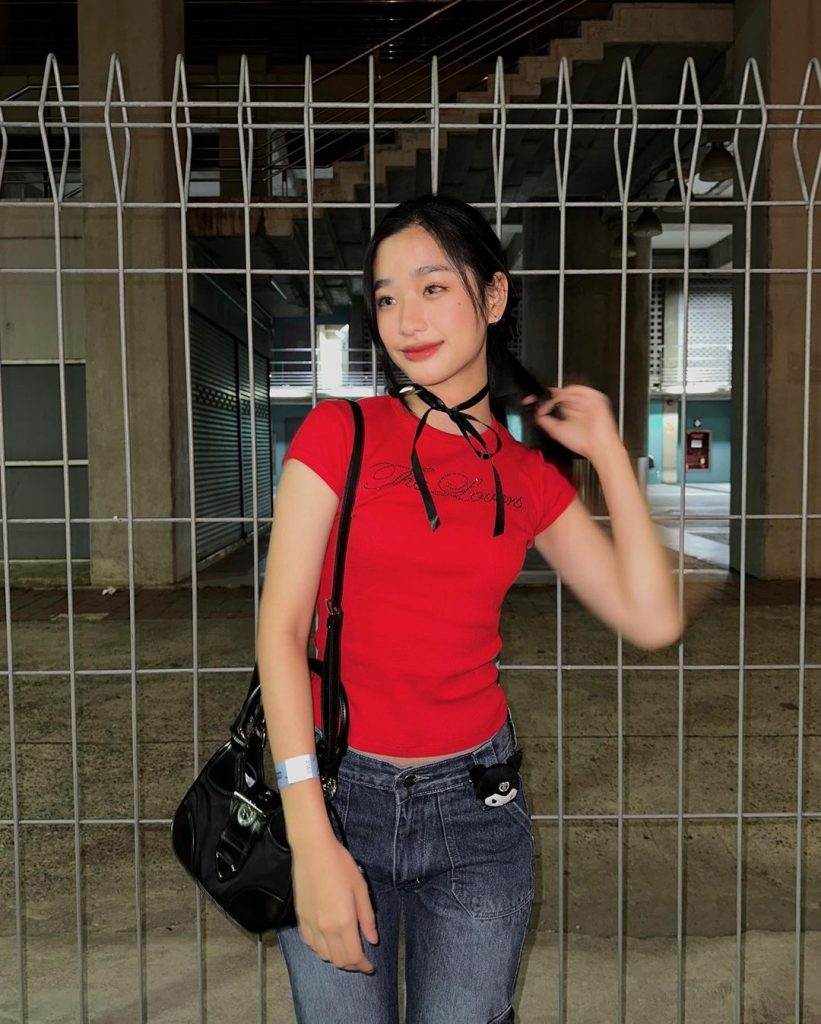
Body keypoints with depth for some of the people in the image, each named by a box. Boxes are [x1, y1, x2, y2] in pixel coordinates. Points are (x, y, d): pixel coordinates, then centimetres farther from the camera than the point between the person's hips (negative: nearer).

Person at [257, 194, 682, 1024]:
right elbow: (281, 627, -11)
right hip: (339, 791, -2)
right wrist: (311, 840, -15)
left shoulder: (531, 479, 2)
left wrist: (607, 452, -1)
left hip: (474, 800, 2)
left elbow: (653, 621, -4)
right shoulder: (339, 433, -7)